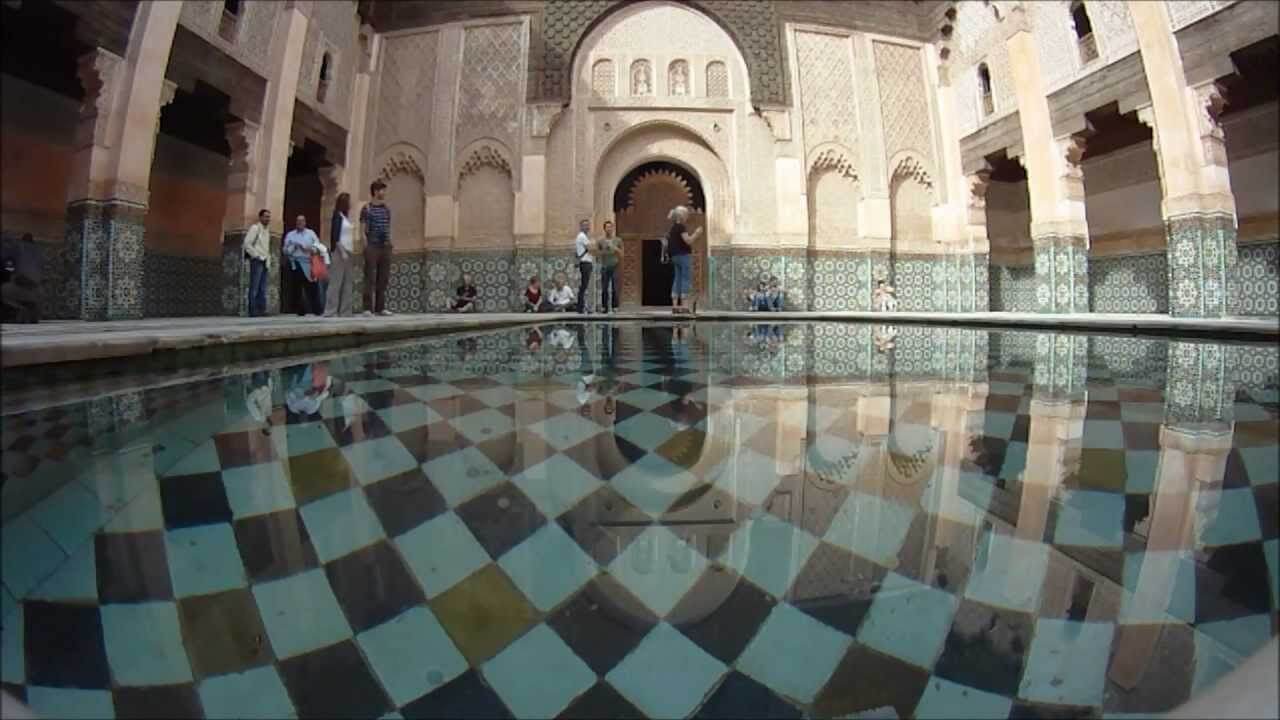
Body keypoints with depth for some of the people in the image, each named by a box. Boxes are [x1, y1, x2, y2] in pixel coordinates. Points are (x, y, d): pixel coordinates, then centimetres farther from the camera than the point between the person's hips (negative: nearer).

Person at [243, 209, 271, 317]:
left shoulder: (267, 229, 17)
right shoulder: (255, 228, -6)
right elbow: (247, 243, -13)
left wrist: (266, 257, 10)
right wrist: (256, 255, -12)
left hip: (264, 261, 8)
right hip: (257, 261, -8)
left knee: (263, 288, 7)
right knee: (254, 287, -6)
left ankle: (261, 310, 10)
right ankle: (253, 311, -5)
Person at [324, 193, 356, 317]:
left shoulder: (346, 216, 18)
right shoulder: (338, 216, -5)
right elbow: (335, 236, -12)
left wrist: (351, 251, 11)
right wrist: (342, 251, -17)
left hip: (348, 252, 8)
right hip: (340, 252, -8)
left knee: (347, 283, 5)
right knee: (336, 282, -9)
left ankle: (345, 310, 6)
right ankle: (330, 310, -8)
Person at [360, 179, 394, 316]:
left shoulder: (387, 209, 15)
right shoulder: (367, 208, 1)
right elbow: (363, 230, -3)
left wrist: (390, 244, 11)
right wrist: (366, 247, -11)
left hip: (385, 247, 5)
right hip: (372, 247, -5)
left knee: (383, 279, 5)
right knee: (370, 278, -5)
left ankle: (380, 307, 11)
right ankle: (368, 308, -4)